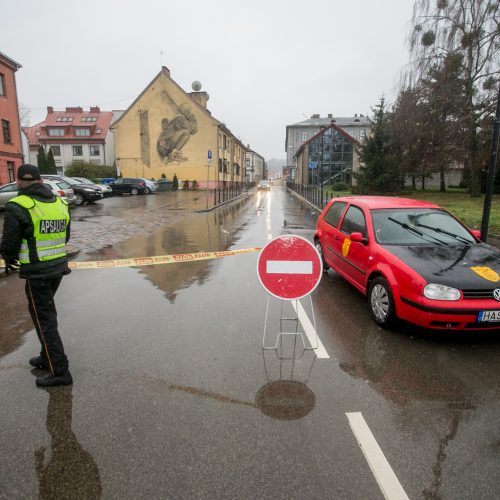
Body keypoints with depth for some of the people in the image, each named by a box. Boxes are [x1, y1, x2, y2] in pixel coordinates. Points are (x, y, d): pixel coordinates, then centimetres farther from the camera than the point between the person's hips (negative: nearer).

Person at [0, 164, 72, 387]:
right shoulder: (60, 203, 6)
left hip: (36, 272, -6)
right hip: (58, 267, 7)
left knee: (44, 320, 2)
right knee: (45, 314, 23)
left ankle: (59, 371, 7)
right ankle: (47, 358, 35)